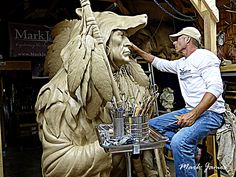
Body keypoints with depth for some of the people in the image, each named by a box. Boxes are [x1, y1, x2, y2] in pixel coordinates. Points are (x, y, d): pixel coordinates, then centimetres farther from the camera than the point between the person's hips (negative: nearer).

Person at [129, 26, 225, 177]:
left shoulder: (204, 56, -10)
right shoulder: (181, 63, 17)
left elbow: (215, 88, -22)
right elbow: (160, 63, 31)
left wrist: (194, 115, -29)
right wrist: (136, 50, 27)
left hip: (210, 113, -9)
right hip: (190, 111, 9)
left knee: (179, 141, -34)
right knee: (152, 125, 4)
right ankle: (191, 152, 0)